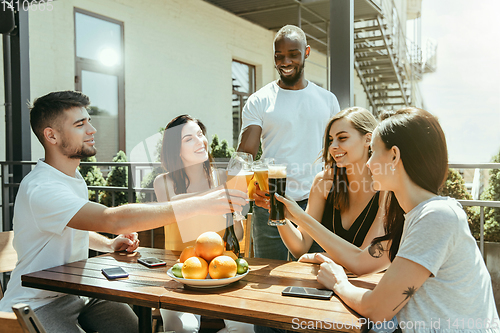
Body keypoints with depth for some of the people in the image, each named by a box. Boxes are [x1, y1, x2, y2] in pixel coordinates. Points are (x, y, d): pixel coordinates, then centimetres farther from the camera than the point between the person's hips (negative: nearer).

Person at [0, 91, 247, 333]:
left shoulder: (74, 178, 9)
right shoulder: (40, 189, -24)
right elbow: (114, 219, -38)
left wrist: (109, 244, 3)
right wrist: (200, 204, -40)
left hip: (77, 293, 8)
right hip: (38, 304, -8)